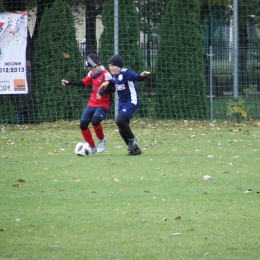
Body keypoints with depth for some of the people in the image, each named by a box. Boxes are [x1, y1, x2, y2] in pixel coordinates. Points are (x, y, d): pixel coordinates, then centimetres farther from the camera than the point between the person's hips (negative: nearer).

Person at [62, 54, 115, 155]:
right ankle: (92, 147, 16)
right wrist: (69, 82, 9)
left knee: (95, 120, -29)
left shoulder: (105, 74, -16)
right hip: (92, 104, 8)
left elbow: (112, 88, -21)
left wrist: (103, 92, -37)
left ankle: (102, 140, 0)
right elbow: (83, 82, 15)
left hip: (103, 104, -8)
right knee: (83, 124, 2)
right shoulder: (92, 74, 6)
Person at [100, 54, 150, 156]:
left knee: (120, 120, -29)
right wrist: (107, 83, 36)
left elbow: (136, 77, -36)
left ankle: (132, 139, -8)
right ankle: (135, 149, 20)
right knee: (122, 131, 6)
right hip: (122, 103, 9)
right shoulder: (115, 76, 7)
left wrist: (142, 76, -55)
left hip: (131, 102, -9)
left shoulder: (126, 73, -18)